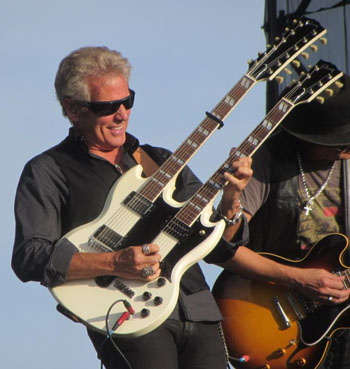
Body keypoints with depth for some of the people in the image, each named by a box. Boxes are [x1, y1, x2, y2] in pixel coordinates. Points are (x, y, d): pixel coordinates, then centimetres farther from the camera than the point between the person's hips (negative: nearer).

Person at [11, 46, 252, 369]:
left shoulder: (161, 161, 23)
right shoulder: (47, 173, 8)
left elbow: (216, 248, 21)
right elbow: (29, 258, -7)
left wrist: (231, 203, 0)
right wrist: (115, 263, -17)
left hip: (198, 309, 5)